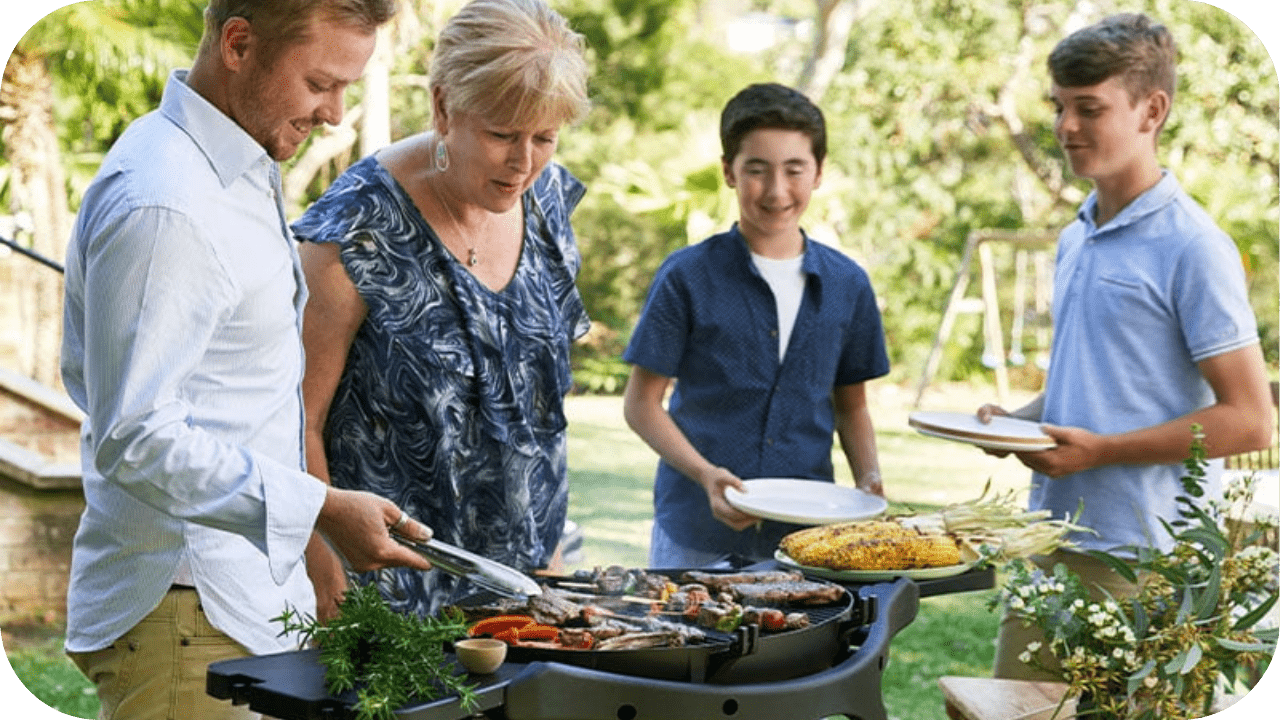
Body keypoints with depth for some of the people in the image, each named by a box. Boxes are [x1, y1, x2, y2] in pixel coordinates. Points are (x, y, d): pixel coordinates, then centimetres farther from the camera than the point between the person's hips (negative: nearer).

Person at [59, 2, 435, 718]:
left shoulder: (238, 169, 13)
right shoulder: (163, 206, -21)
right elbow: (134, 437, -23)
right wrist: (319, 509, -25)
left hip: (245, 599, 10)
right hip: (185, 615, -10)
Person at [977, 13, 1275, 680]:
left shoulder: (1192, 246, -11)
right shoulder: (1073, 241, 14)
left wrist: (1100, 450, -17)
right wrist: (1016, 421, 5)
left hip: (1142, 558, -7)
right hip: (1053, 542, 8)